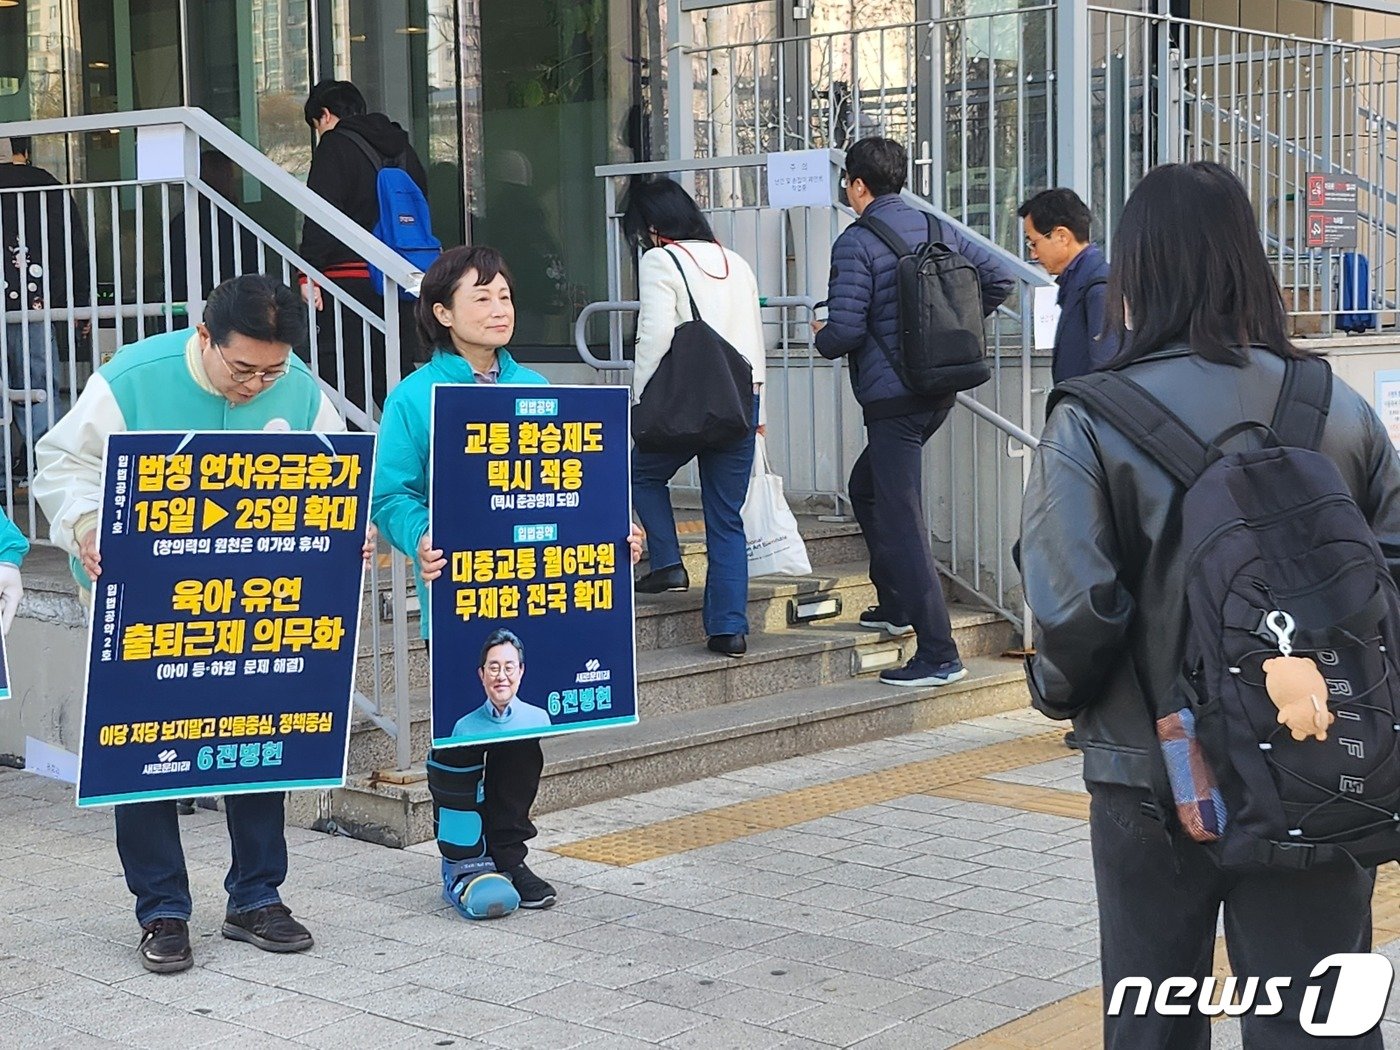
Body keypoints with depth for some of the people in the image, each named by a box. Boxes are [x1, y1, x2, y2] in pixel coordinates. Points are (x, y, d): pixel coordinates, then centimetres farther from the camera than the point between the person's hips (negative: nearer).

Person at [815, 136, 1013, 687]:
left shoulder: (856, 243, -13)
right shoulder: (936, 228, 8)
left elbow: (845, 330, -20)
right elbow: (998, 279, 12)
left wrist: (822, 336, 3)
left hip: (892, 398, -8)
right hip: (940, 389, 8)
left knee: (902, 520, -6)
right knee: (866, 487, 27)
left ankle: (938, 653, -8)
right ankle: (895, 603, 33)